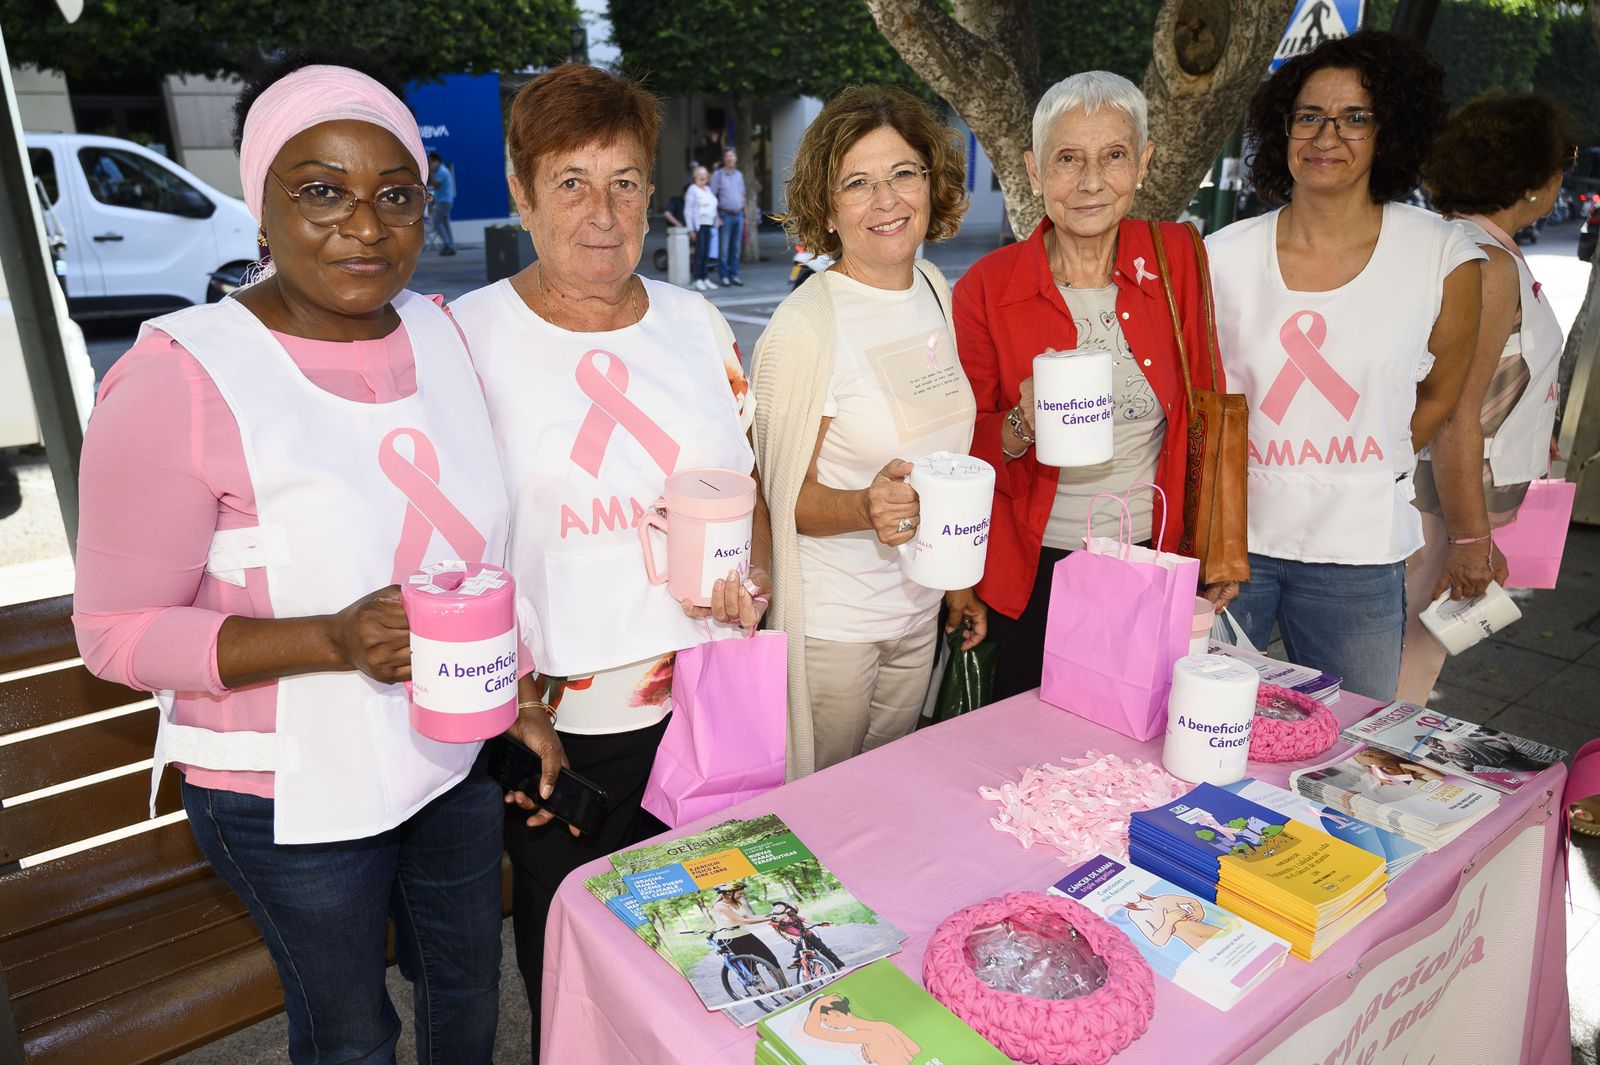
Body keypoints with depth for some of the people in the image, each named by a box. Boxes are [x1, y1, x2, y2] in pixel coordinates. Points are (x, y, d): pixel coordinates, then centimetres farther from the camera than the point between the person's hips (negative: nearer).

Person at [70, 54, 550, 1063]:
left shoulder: (439, 331, -3)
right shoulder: (182, 377, -21)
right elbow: (118, 631, -16)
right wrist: (332, 640, -31)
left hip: (455, 754, 5)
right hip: (295, 793, -5)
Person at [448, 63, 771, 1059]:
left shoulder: (696, 321, 4)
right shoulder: (467, 336, -8)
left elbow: (748, 485, 12)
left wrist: (752, 579, -6)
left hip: (708, 701, 4)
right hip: (559, 718, -3)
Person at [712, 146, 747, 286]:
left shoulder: (739, 175, 14)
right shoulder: (718, 175, -2)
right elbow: (712, 197, -4)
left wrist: (743, 214, 13)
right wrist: (716, 216, -11)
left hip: (738, 215, 5)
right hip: (725, 215, -5)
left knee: (736, 248, 7)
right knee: (724, 248, -5)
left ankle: (734, 275, 13)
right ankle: (724, 276, -1)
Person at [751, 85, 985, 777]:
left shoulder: (936, 291, 2)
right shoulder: (807, 323, -18)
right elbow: (786, 496, -14)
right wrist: (866, 507, -34)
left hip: (918, 612, 6)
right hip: (830, 625, -6)